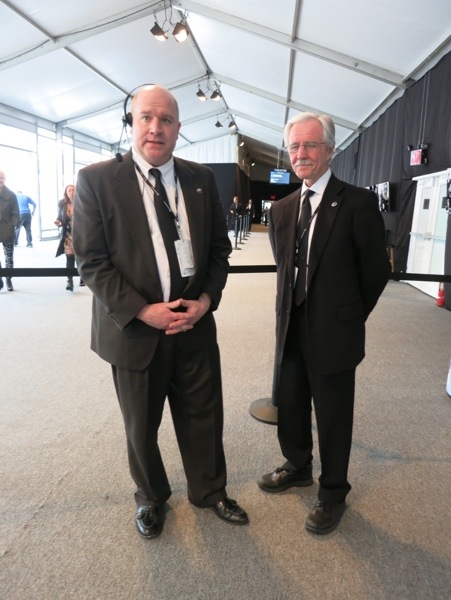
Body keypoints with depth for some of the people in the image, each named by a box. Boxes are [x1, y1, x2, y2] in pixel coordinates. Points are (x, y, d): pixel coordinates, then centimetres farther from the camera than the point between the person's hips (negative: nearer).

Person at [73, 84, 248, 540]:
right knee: (141, 427, 17)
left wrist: (207, 299, -6)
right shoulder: (95, 180, -6)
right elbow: (91, 260, -9)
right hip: (133, 327, -2)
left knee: (204, 418, 16)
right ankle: (150, 498, 44)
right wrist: (143, 311, -17)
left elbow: (219, 246, 8)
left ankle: (209, 491, 43)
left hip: (195, 325, 3)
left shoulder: (201, 178, 4)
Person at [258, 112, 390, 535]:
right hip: (290, 330, 6)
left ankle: (333, 493, 34)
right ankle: (298, 467, 46)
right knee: (289, 408, 19)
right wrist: (291, 313, 10)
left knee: (333, 417, 11)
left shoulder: (358, 203, -11)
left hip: (333, 334, -5)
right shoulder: (281, 209, 7)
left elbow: (376, 270, -5)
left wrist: (348, 316, 3)